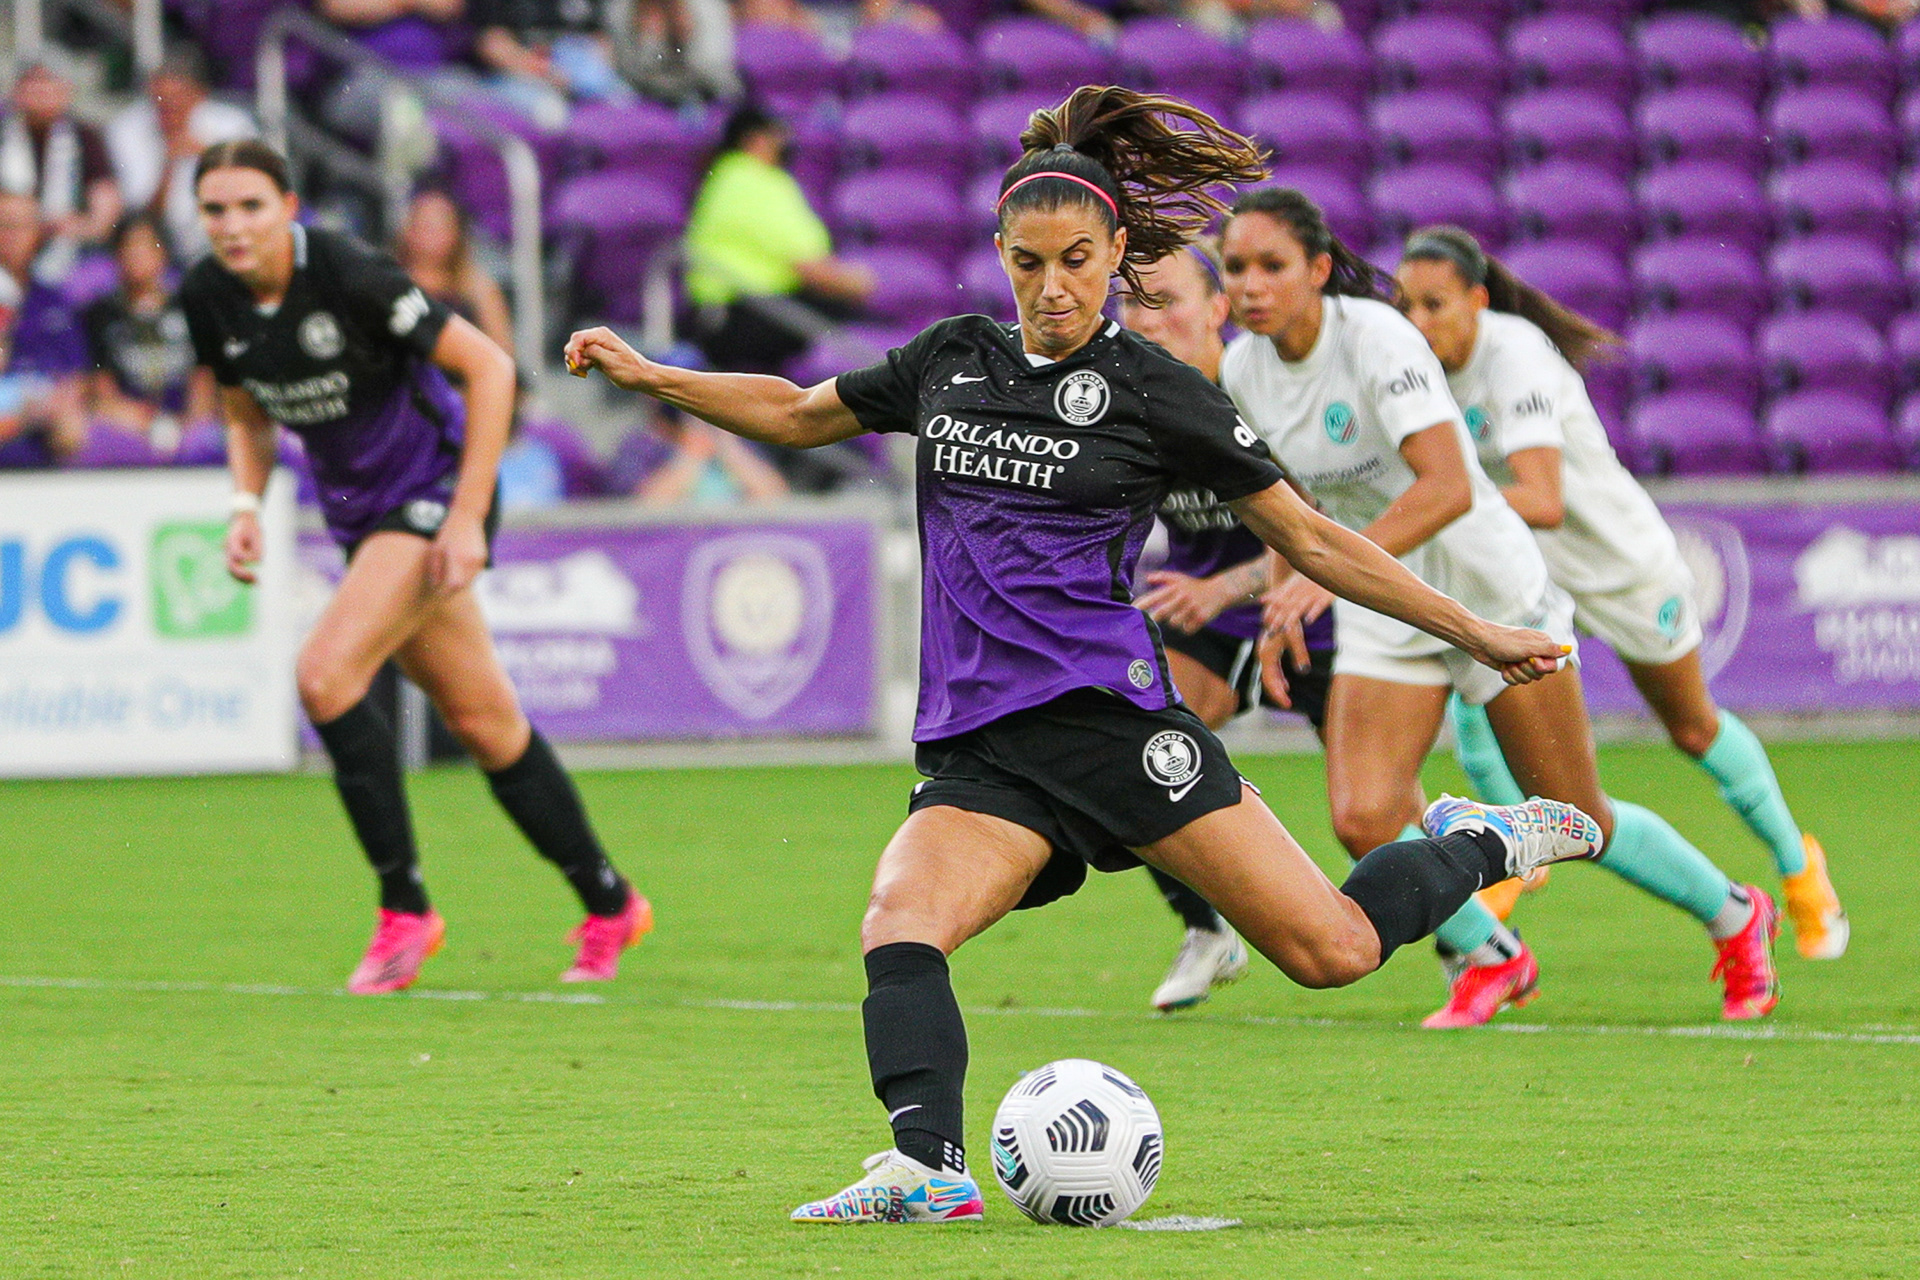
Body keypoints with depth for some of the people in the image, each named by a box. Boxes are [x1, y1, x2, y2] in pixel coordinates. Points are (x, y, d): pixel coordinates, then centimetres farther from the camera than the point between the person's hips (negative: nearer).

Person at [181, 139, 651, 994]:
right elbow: (248, 414, 14)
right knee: (482, 721, 11)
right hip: (361, 511, 7)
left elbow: (488, 367, -19)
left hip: (435, 490, -7)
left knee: (325, 675, -22)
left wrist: (467, 517, -21)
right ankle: (608, 906, 25)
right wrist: (247, 506, -5)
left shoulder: (348, 276, -25)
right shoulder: (209, 299, -6)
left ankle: (404, 908, -10)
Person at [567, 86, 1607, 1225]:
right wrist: (647, 375, 21)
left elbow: (1309, 539, 6)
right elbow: (800, 413, 29)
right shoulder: (952, 360, 13)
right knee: (898, 921, -28)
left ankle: (1479, 846, 18)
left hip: (1112, 719, -3)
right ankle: (929, 1167, -40)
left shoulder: (1156, 393, 0)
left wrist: (1476, 635, 6)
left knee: (1331, 951, -10)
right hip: (977, 747, 3)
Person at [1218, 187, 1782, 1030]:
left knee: (1575, 823, 5)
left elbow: (1448, 487, -38)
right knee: (1363, 819, -15)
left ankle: (1734, 916, 33)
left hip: (1491, 593, -5)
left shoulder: (1377, 340, -26)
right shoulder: (1242, 371, -6)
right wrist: (1283, 609, 6)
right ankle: (1489, 959, 12)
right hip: (1385, 614, 5)